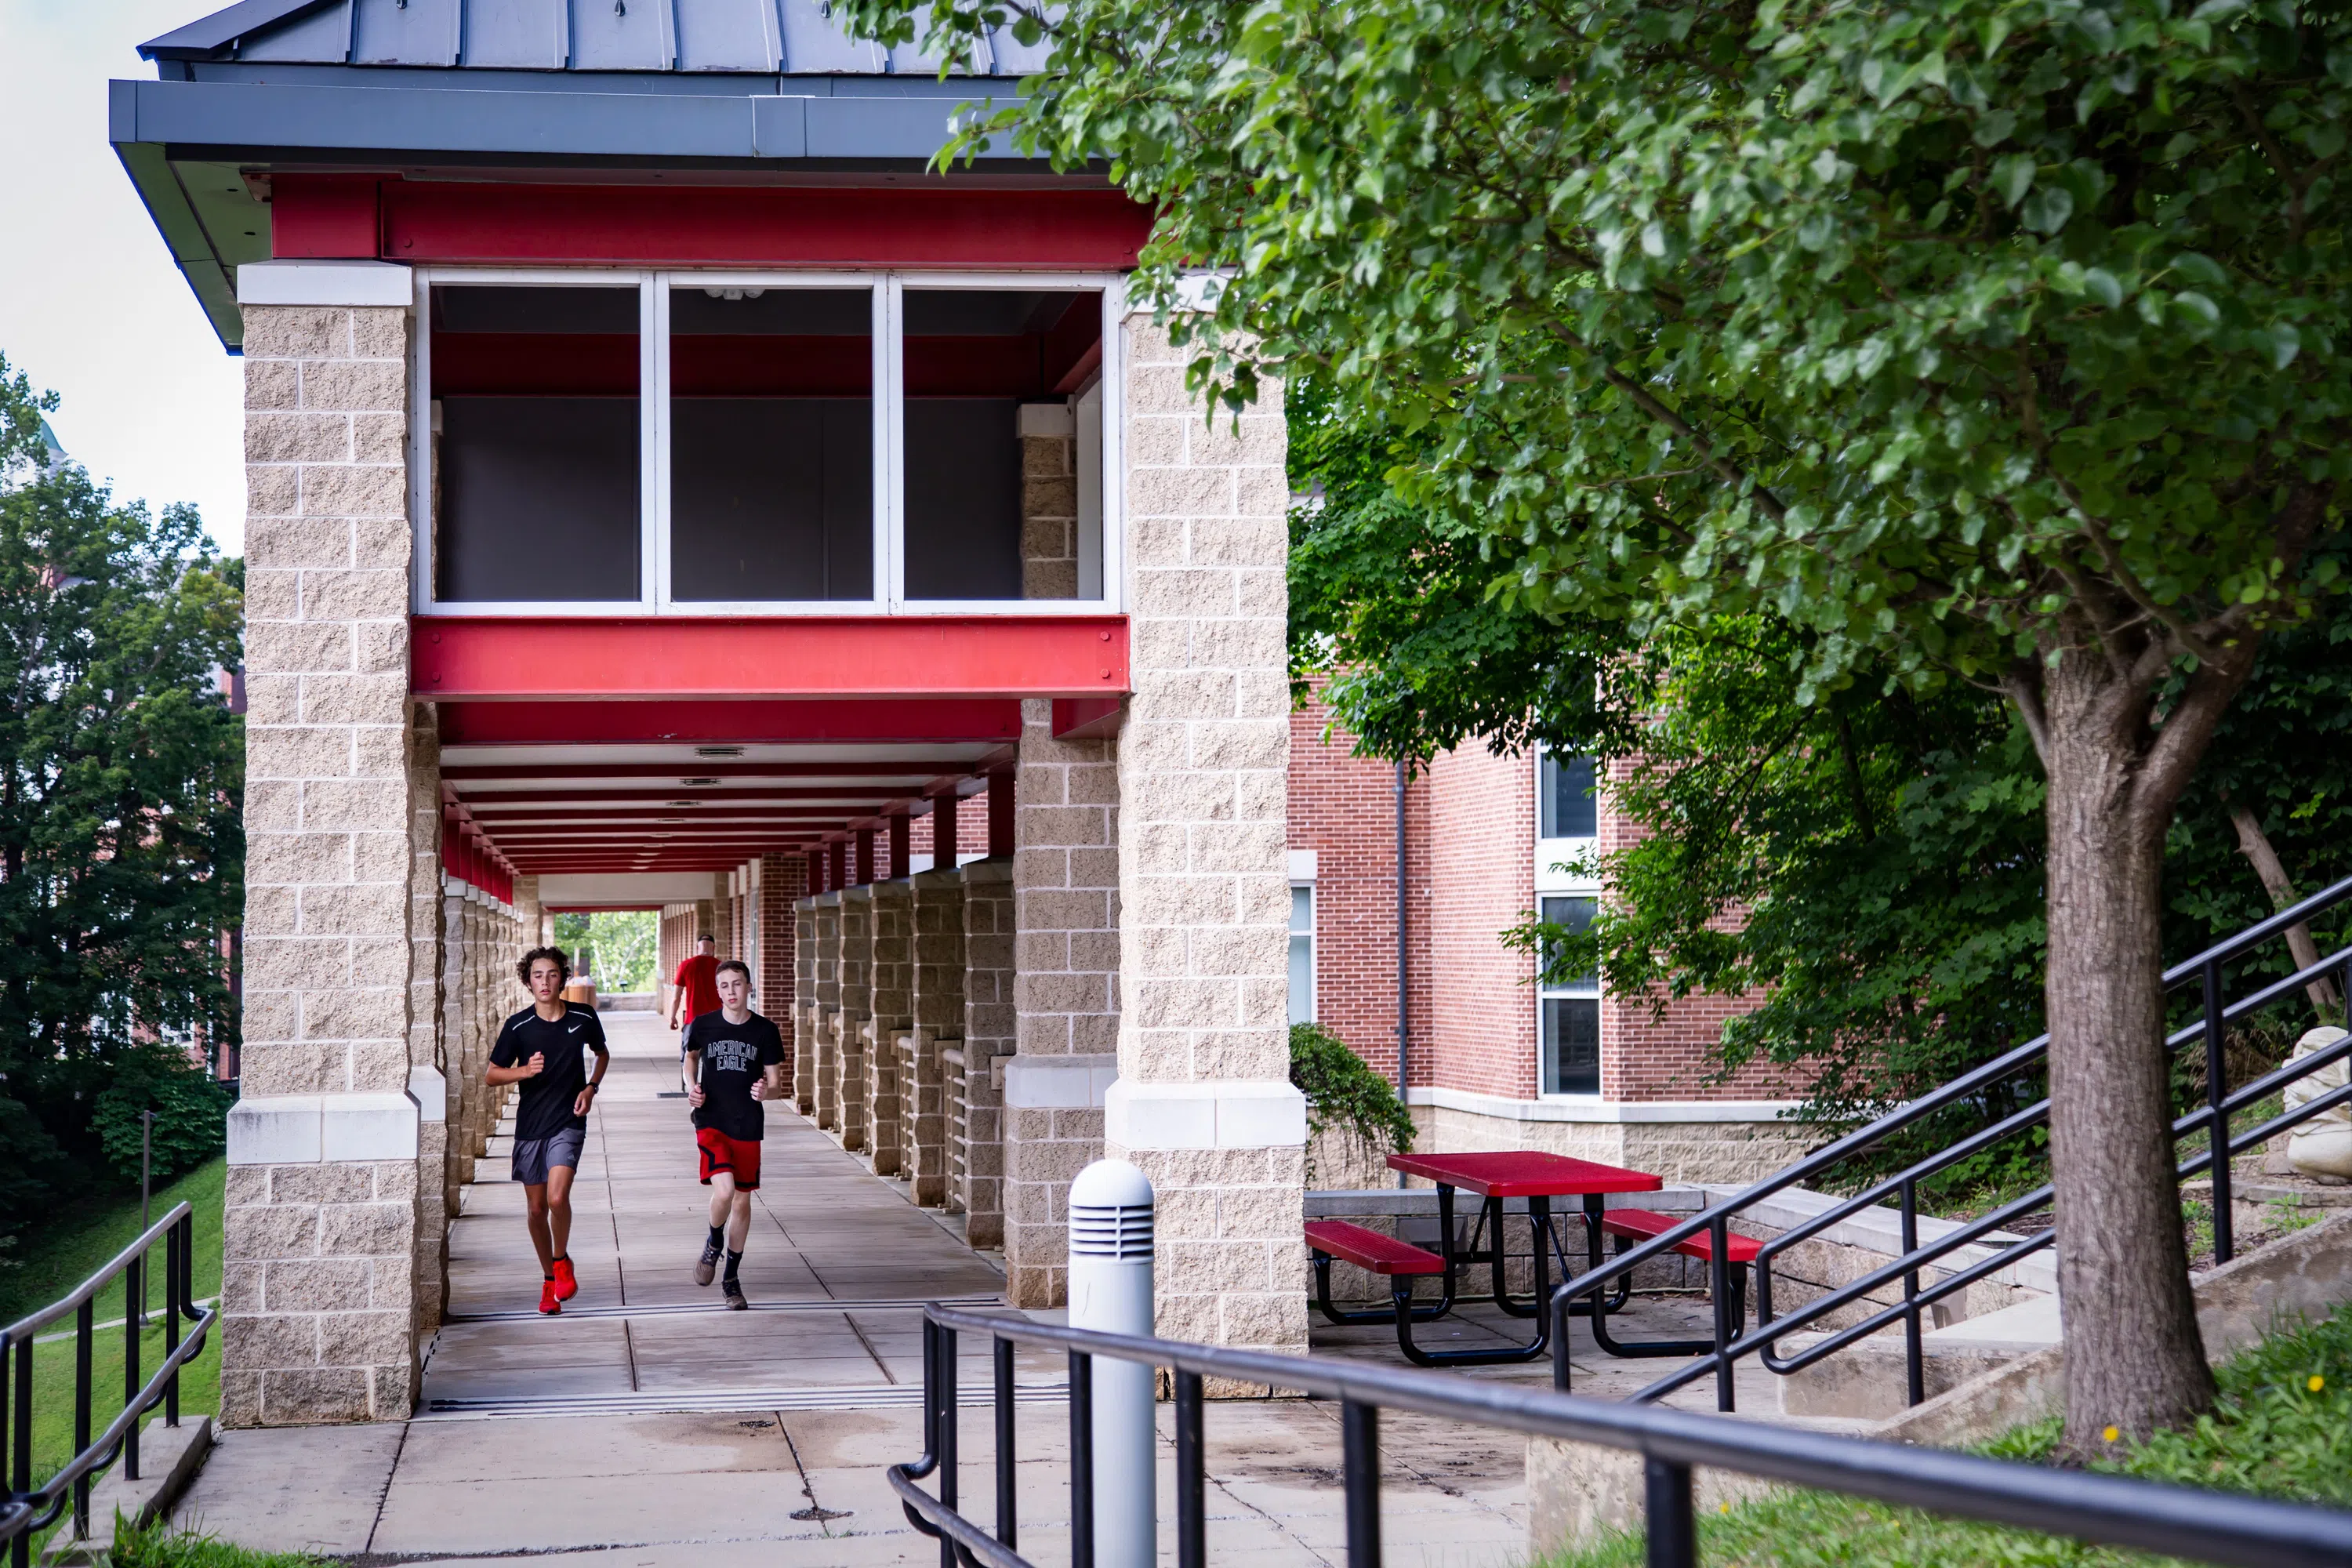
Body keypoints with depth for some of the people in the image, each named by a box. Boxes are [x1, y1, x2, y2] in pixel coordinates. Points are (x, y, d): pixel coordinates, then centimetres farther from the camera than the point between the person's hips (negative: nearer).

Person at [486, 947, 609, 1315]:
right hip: (530, 1123, 2)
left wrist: (591, 1087, 0)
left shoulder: (584, 1018, -3)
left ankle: (562, 1262, 7)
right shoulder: (518, 1026, -6)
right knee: (536, 1207, 8)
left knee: (557, 1197, -20)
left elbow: (602, 1054, 17)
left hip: (568, 1122, -2)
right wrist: (525, 1071, -17)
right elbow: (492, 1075, 2)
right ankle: (549, 1278, 27)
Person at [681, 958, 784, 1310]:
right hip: (711, 1122, -2)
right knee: (724, 1191, -21)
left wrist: (766, 1092, -21)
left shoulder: (764, 1031, -3)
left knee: (742, 1201, 8)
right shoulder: (704, 1025, -3)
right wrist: (691, 1086, 1)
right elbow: (691, 1055, 20)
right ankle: (713, 1245, 11)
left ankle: (732, 1278, 24)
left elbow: (776, 1084, 2)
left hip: (748, 1127, 2)